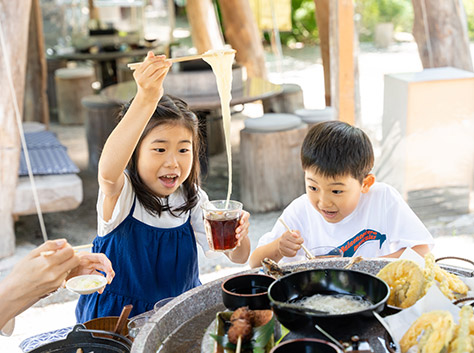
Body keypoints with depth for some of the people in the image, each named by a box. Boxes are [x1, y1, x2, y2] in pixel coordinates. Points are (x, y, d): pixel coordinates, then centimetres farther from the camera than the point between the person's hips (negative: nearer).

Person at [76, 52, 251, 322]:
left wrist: (239, 236, -22)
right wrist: (146, 99, -47)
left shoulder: (193, 200, 0)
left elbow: (238, 258, 1)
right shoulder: (121, 195, -13)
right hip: (116, 320, -4)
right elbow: (108, 171, -38)